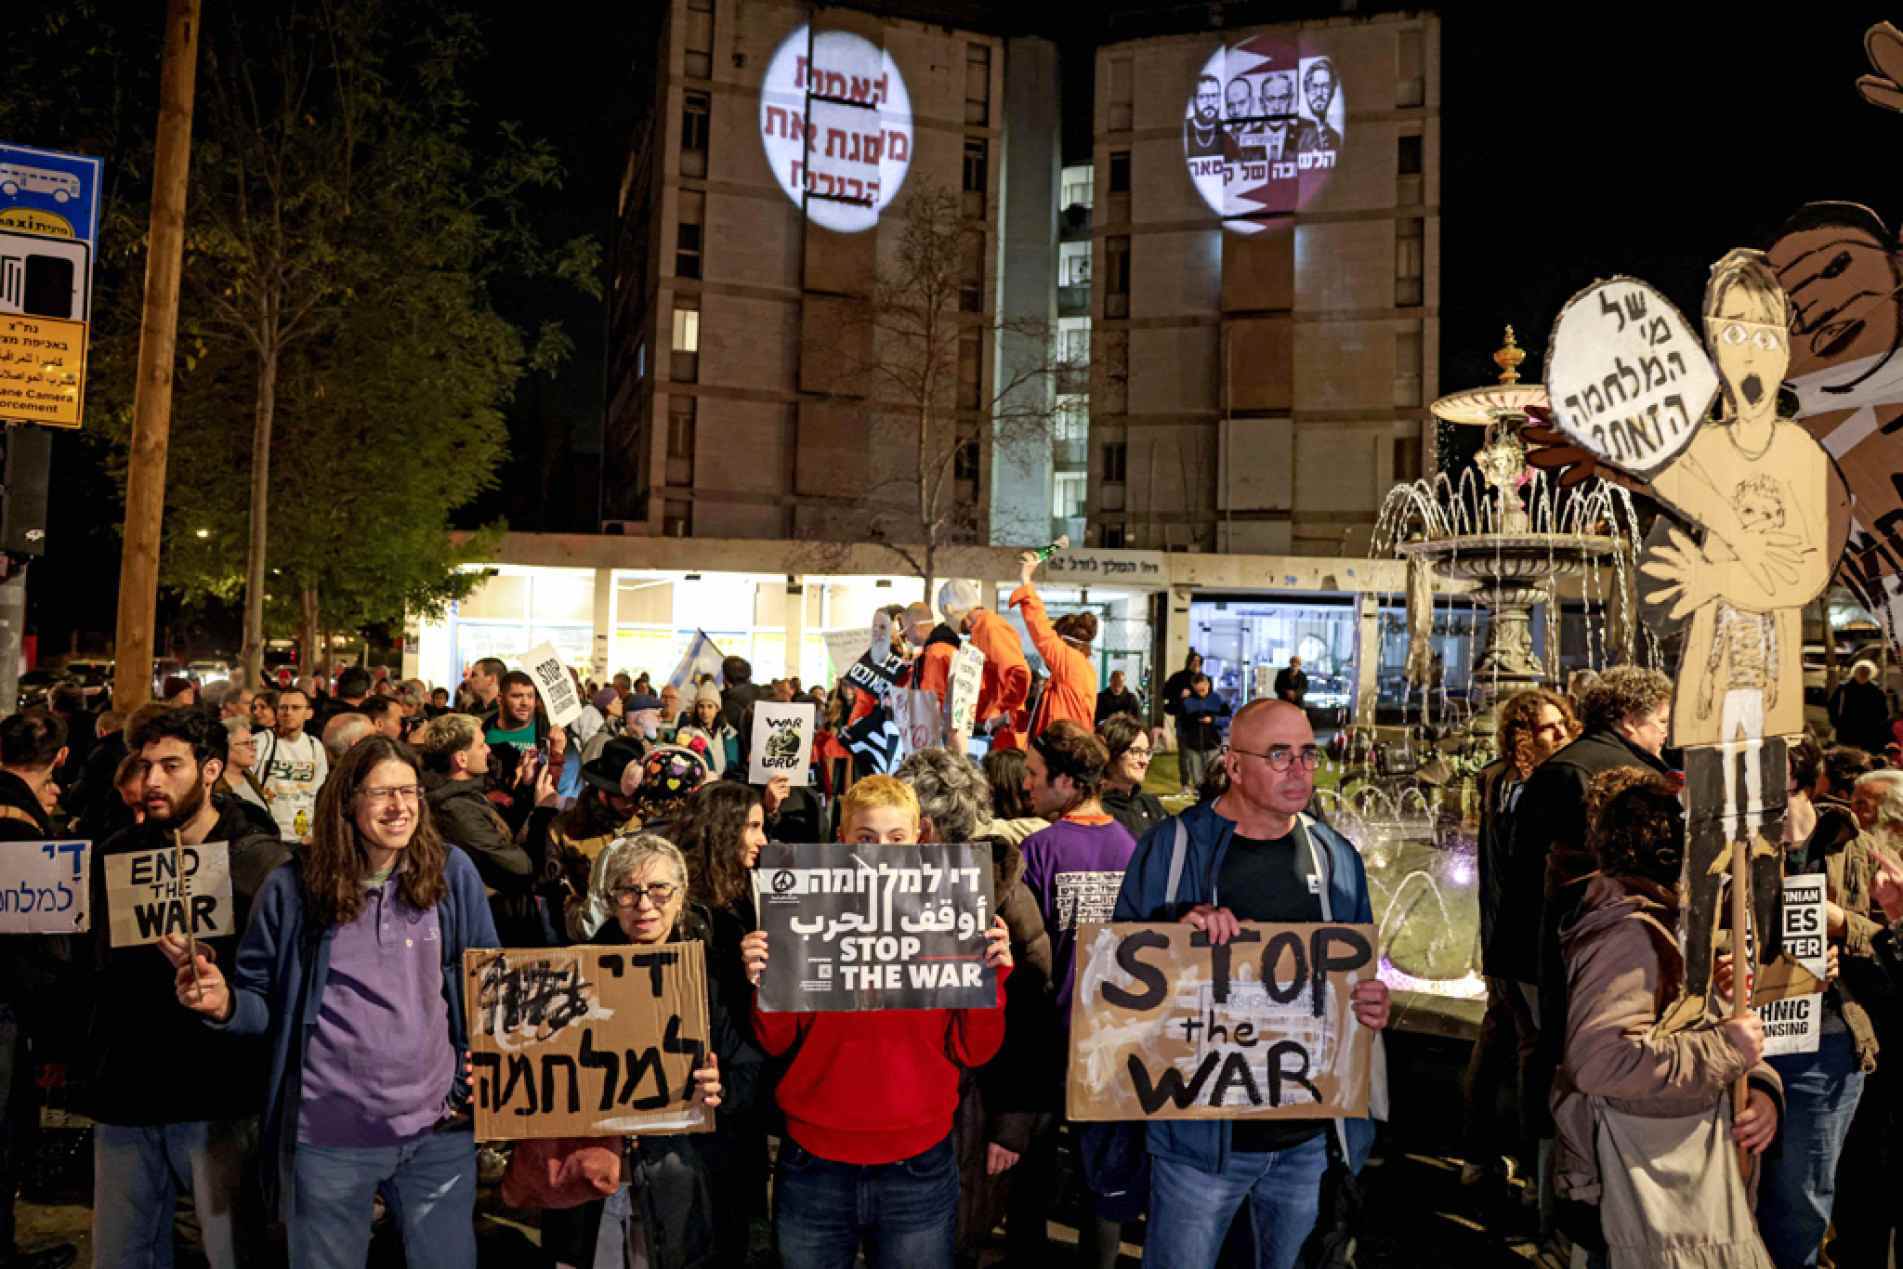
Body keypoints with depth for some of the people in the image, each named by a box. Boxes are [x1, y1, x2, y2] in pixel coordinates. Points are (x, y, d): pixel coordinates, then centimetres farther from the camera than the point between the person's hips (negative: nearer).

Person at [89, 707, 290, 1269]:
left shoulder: (263, 860, -5)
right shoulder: (115, 854, 9)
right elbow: (100, 964, 11)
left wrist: (220, 969, -23)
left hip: (219, 1092, -4)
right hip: (125, 1086, 4)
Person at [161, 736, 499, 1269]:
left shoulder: (451, 872, -4)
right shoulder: (293, 886, -5)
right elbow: (263, 1000, 2)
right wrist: (225, 1003, -19)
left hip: (439, 1126, 1)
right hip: (327, 1134, 0)